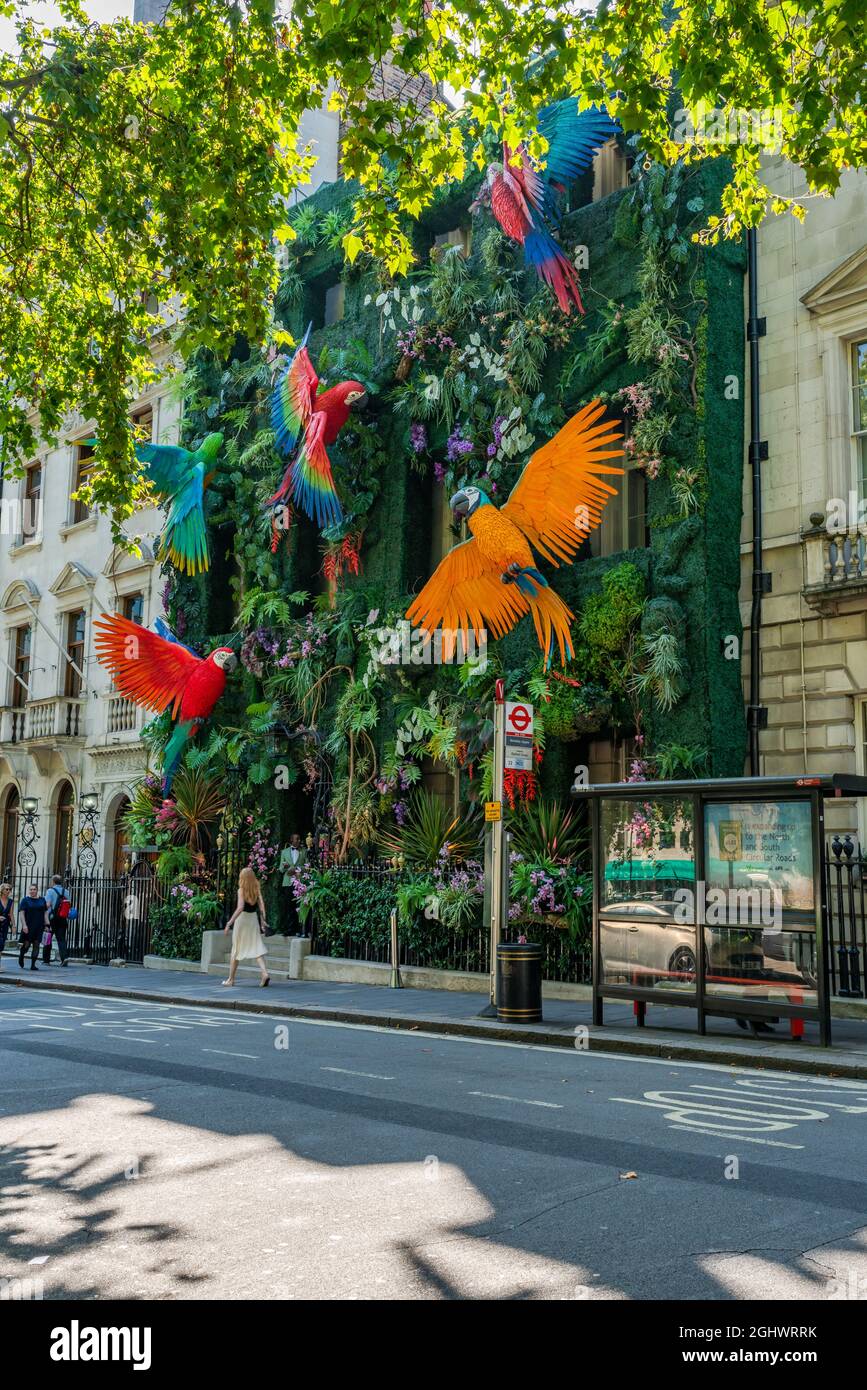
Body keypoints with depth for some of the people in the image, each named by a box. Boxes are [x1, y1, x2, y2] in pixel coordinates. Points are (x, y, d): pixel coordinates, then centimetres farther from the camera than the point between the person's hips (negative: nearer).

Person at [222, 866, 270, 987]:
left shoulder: (241, 890, -11)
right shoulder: (256, 889, 2)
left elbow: (240, 908, -21)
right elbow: (261, 905, -3)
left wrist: (230, 922, -19)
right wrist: (263, 920, 1)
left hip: (242, 919, -4)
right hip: (254, 919, 4)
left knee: (236, 949, 9)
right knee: (256, 948, 2)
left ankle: (231, 979, 17)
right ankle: (264, 973, -18)